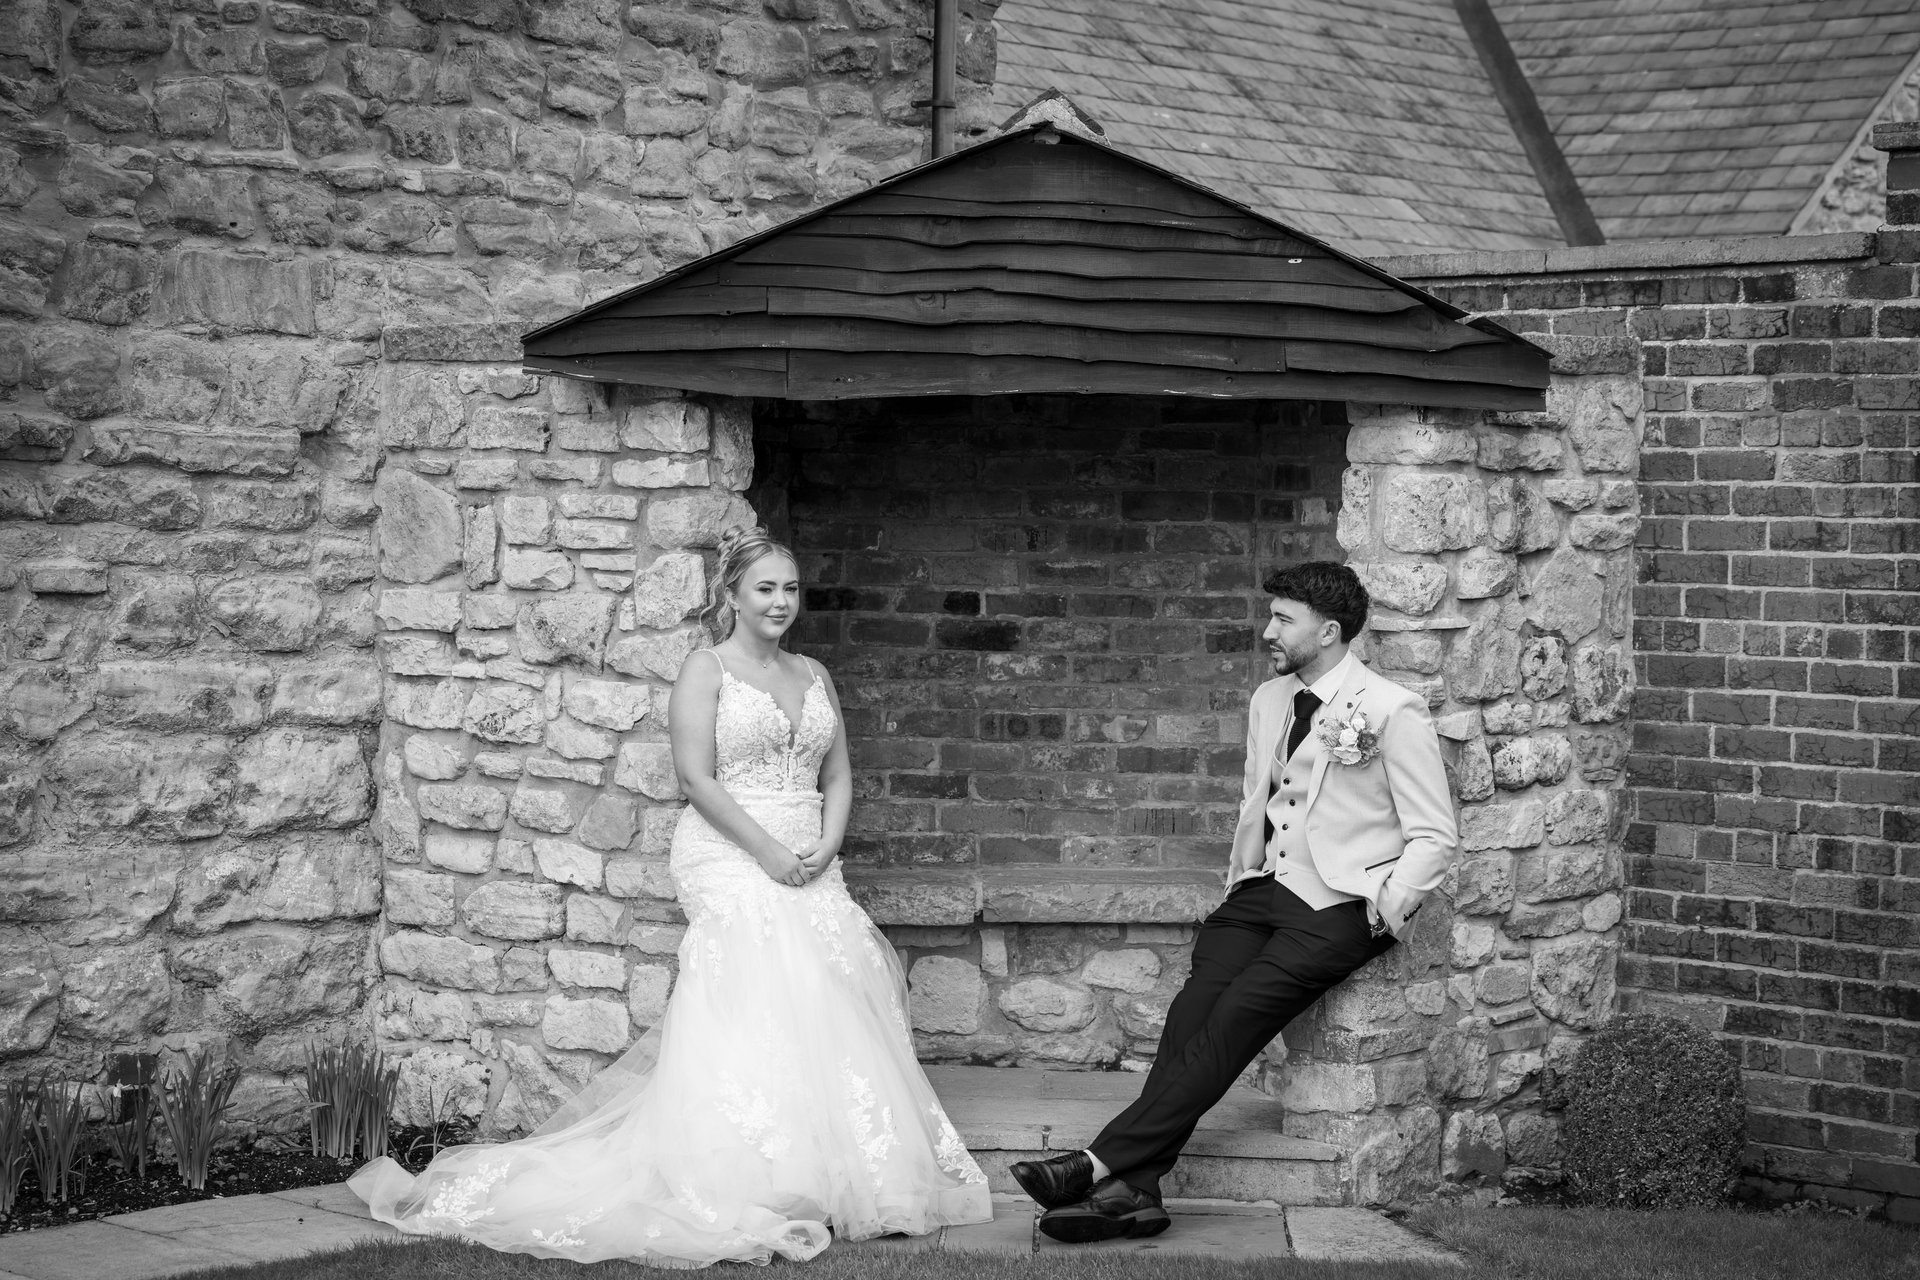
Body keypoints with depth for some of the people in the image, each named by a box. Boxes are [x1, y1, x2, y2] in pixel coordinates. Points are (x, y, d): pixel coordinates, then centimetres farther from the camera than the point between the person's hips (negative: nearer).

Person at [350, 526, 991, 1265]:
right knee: (755, 998, -21)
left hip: (810, 867, 6)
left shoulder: (813, 675, 18)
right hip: (729, 859, -6)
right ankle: (753, 1187, -23)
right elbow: (697, 777, -8)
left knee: (831, 1003, -7)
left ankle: (831, 1182, -4)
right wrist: (766, 850, -15)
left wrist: (826, 846, -2)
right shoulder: (706, 671, 1)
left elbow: (838, 775, 18)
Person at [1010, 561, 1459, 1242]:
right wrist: (1238, 884, 14)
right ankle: (1132, 1187, -32)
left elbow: (1434, 836, -3)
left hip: (1340, 907, -6)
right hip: (1263, 890, 6)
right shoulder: (1269, 700, 16)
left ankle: (1101, 1163, -33)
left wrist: (1388, 905, -14)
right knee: (1193, 1005, -20)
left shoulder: (1393, 712, -5)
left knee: (1236, 1014, -25)